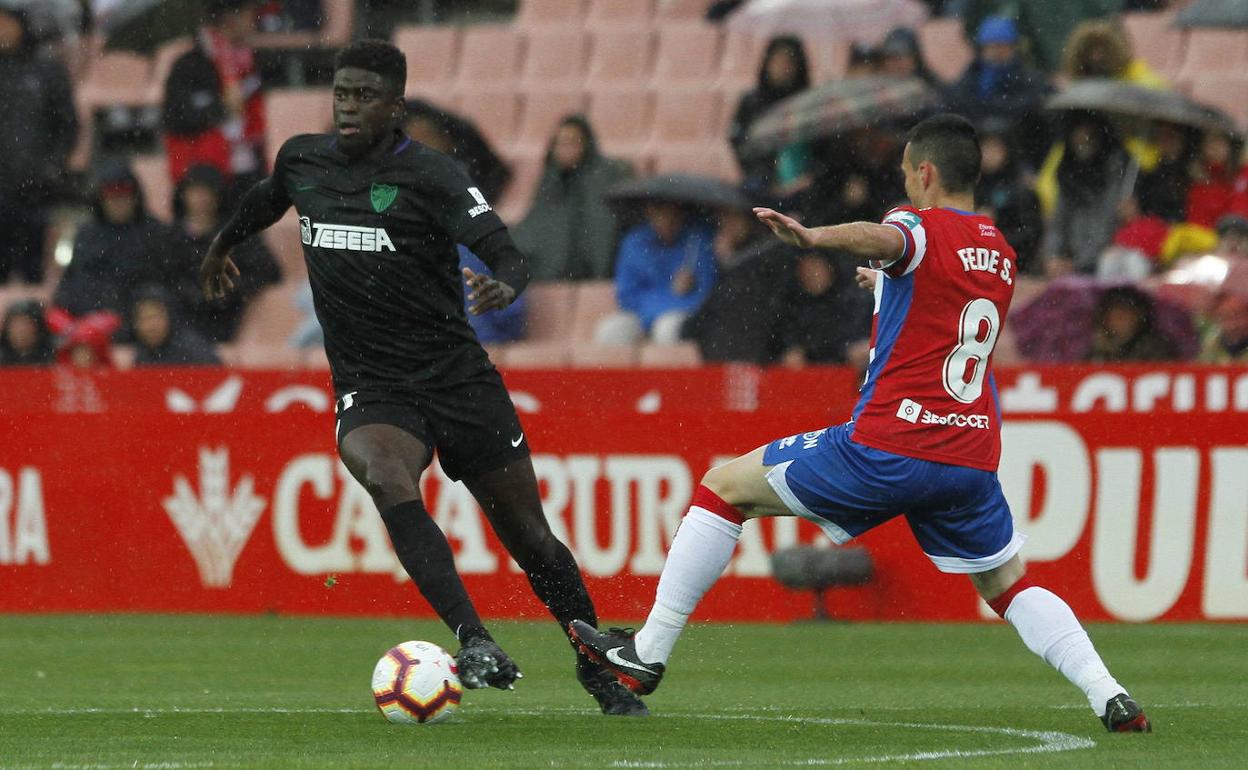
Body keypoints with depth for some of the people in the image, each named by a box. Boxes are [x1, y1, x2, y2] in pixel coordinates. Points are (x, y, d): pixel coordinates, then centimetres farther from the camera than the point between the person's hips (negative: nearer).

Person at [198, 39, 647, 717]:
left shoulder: (429, 174, -10)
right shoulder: (301, 159, 5)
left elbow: (507, 255, -20)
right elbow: (267, 198, 30)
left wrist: (505, 287, -43)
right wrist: (222, 246, 47)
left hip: (458, 375, -2)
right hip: (371, 388, 2)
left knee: (528, 536, 3)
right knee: (388, 482, -32)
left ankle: (601, 676, 23)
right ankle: (477, 646, -37)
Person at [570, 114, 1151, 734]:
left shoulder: (925, 227, -4)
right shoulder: (1000, 255, 18)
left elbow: (882, 238, -31)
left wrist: (816, 238, -49)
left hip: (887, 449, -6)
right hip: (972, 459, 6)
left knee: (726, 486, 8)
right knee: (1009, 587, 24)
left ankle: (648, 653, 6)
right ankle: (1110, 696, 3)